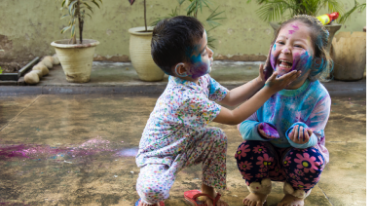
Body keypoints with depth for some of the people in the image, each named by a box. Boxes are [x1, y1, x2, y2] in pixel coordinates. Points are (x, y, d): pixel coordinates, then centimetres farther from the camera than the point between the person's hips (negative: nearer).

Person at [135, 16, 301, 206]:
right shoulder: (188, 97, -36)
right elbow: (234, 118, -28)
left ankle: (208, 190, 12)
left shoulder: (201, 79, -8)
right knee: (154, 190, -34)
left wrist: (260, 81, -4)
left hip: (182, 147, 9)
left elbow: (229, 98, 7)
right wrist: (269, 90, -27)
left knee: (217, 138, -7)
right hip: (157, 156, -9)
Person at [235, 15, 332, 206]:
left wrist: (303, 138, -42)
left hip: (298, 150, -1)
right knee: (245, 152, -28)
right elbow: (244, 124, -12)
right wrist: (258, 129, -36)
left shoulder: (318, 96, -24)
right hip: (268, 150, 1)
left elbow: (314, 138, -18)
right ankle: (259, 190, 8)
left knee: (310, 160, -32)